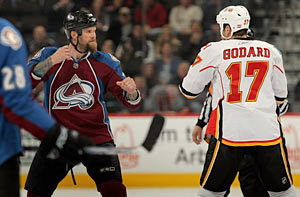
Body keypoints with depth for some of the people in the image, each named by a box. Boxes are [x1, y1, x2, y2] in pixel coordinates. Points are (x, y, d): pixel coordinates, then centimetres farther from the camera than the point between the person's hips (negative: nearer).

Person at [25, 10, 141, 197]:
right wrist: (51, 62, -24)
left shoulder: (105, 62, 3)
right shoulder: (48, 55, 1)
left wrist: (130, 91, -20)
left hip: (97, 137, 0)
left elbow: (132, 103, 3)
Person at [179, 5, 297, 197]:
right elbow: (281, 94, 17)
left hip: (230, 132, -2)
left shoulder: (214, 50, 1)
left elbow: (189, 89, 6)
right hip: (268, 131, 2)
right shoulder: (271, 51, 10)